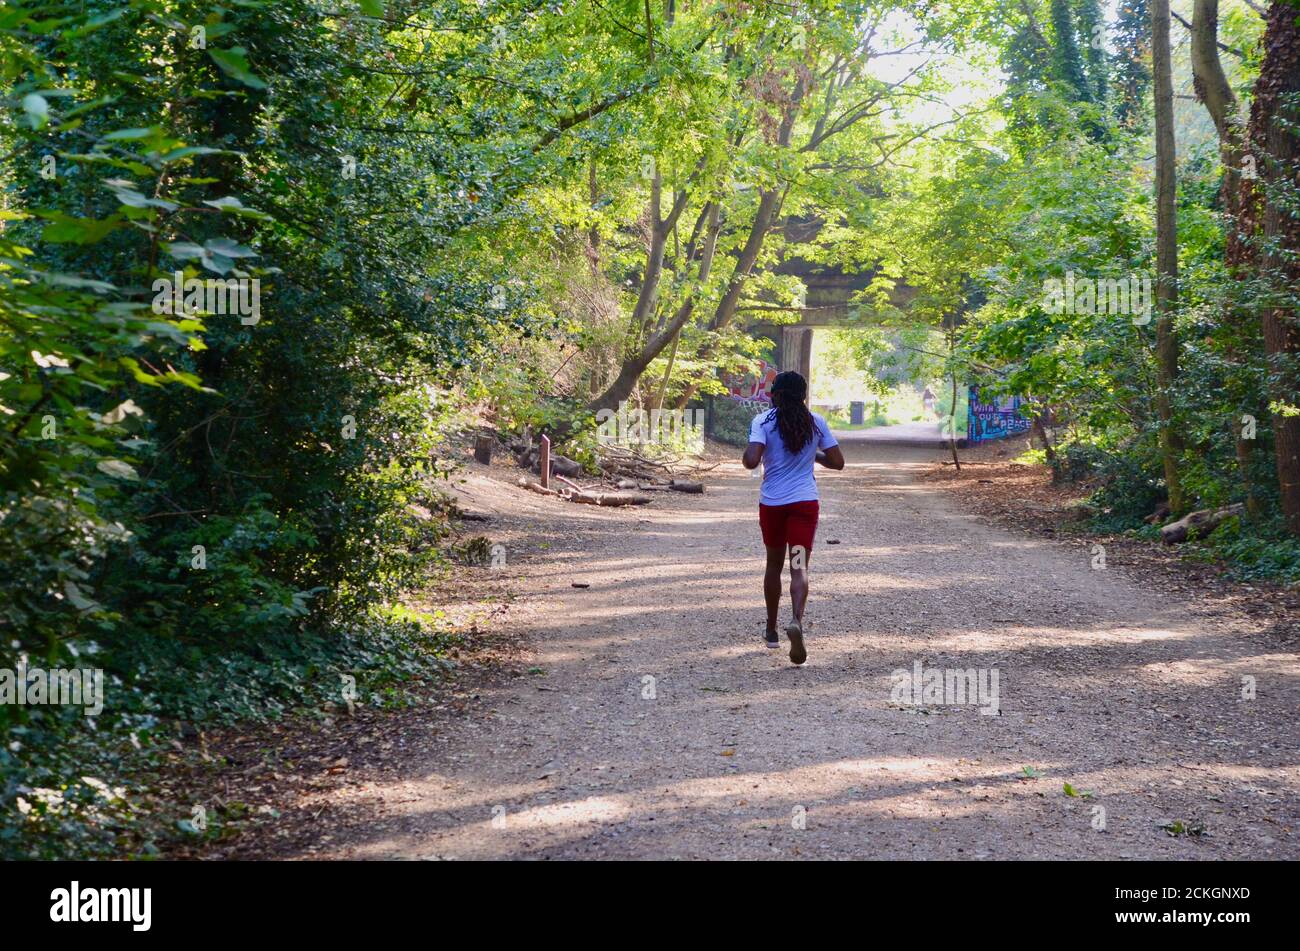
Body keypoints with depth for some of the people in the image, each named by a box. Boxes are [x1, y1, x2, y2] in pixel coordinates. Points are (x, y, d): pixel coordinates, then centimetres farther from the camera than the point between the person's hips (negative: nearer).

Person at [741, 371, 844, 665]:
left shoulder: (763, 422, -5)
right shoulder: (816, 423, 2)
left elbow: (751, 461, -17)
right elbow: (837, 462, 4)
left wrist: (746, 454, 5)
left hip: (772, 503, 0)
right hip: (805, 503, 0)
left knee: (774, 564, 17)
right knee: (799, 567, -3)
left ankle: (772, 630, 27)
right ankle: (797, 621, -30)